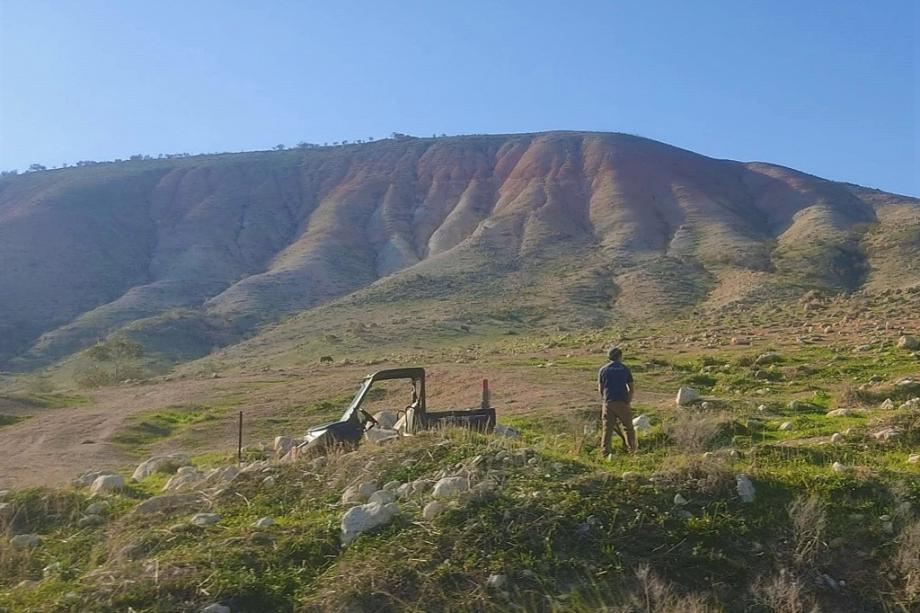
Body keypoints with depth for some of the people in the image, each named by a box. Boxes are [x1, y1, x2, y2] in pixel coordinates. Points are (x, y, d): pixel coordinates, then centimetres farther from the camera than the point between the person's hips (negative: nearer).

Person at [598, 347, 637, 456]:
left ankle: (605, 452, 0)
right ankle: (632, 450, 13)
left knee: (607, 428, 3)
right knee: (629, 427, 11)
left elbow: (600, 388, 6)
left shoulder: (603, 370, 5)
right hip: (622, 402, -1)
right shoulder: (624, 369, 3)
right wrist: (628, 401, 10)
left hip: (608, 403, 1)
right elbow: (632, 389, 2)